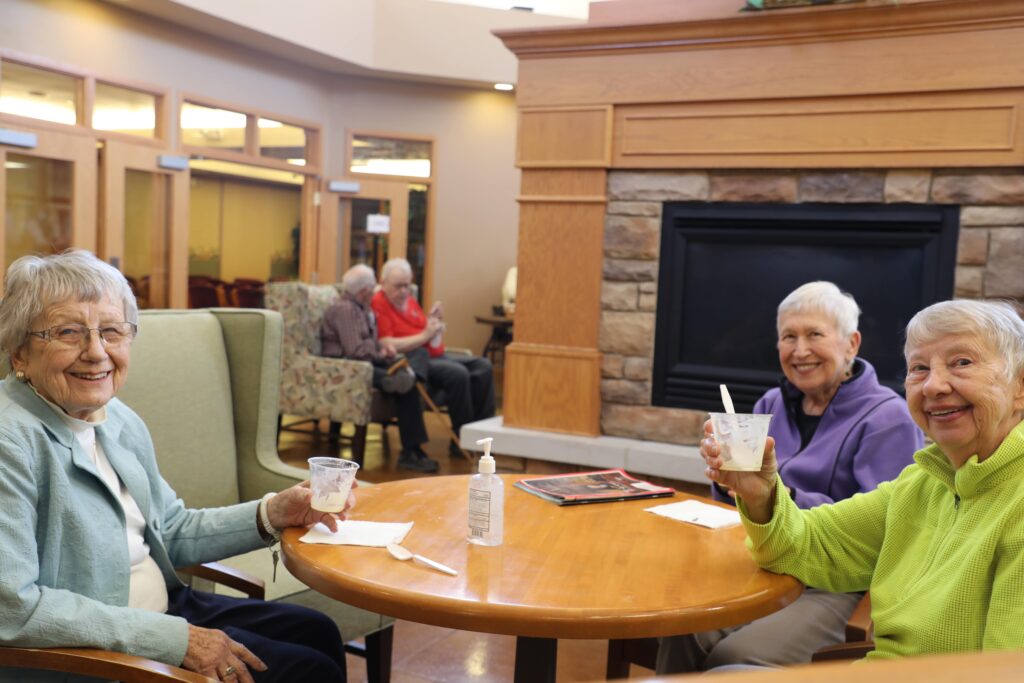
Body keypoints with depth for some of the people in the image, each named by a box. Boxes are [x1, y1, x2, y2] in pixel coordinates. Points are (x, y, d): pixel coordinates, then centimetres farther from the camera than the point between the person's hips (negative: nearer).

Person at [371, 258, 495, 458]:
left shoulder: (410, 301, 16)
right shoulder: (378, 304, -9)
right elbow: (386, 345, -21)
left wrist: (437, 322, 0)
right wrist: (424, 335, -20)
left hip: (434, 355, 9)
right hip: (412, 360, -9)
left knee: (483, 366, -4)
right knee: (458, 373, -29)